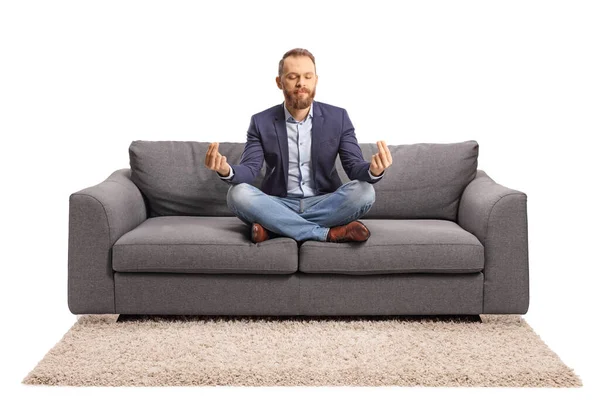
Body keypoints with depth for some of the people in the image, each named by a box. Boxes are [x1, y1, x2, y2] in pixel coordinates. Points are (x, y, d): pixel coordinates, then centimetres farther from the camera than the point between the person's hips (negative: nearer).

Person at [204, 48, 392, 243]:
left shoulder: (337, 117, 1)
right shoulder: (261, 122, 1)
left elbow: (355, 166, -5)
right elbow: (249, 169, -8)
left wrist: (373, 170, -31)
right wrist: (226, 170, -33)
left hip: (323, 205, 1)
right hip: (279, 206, 0)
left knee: (364, 191, -28)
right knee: (238, 193, -29)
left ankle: (273, 227, -25)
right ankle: (328, 233, -31)